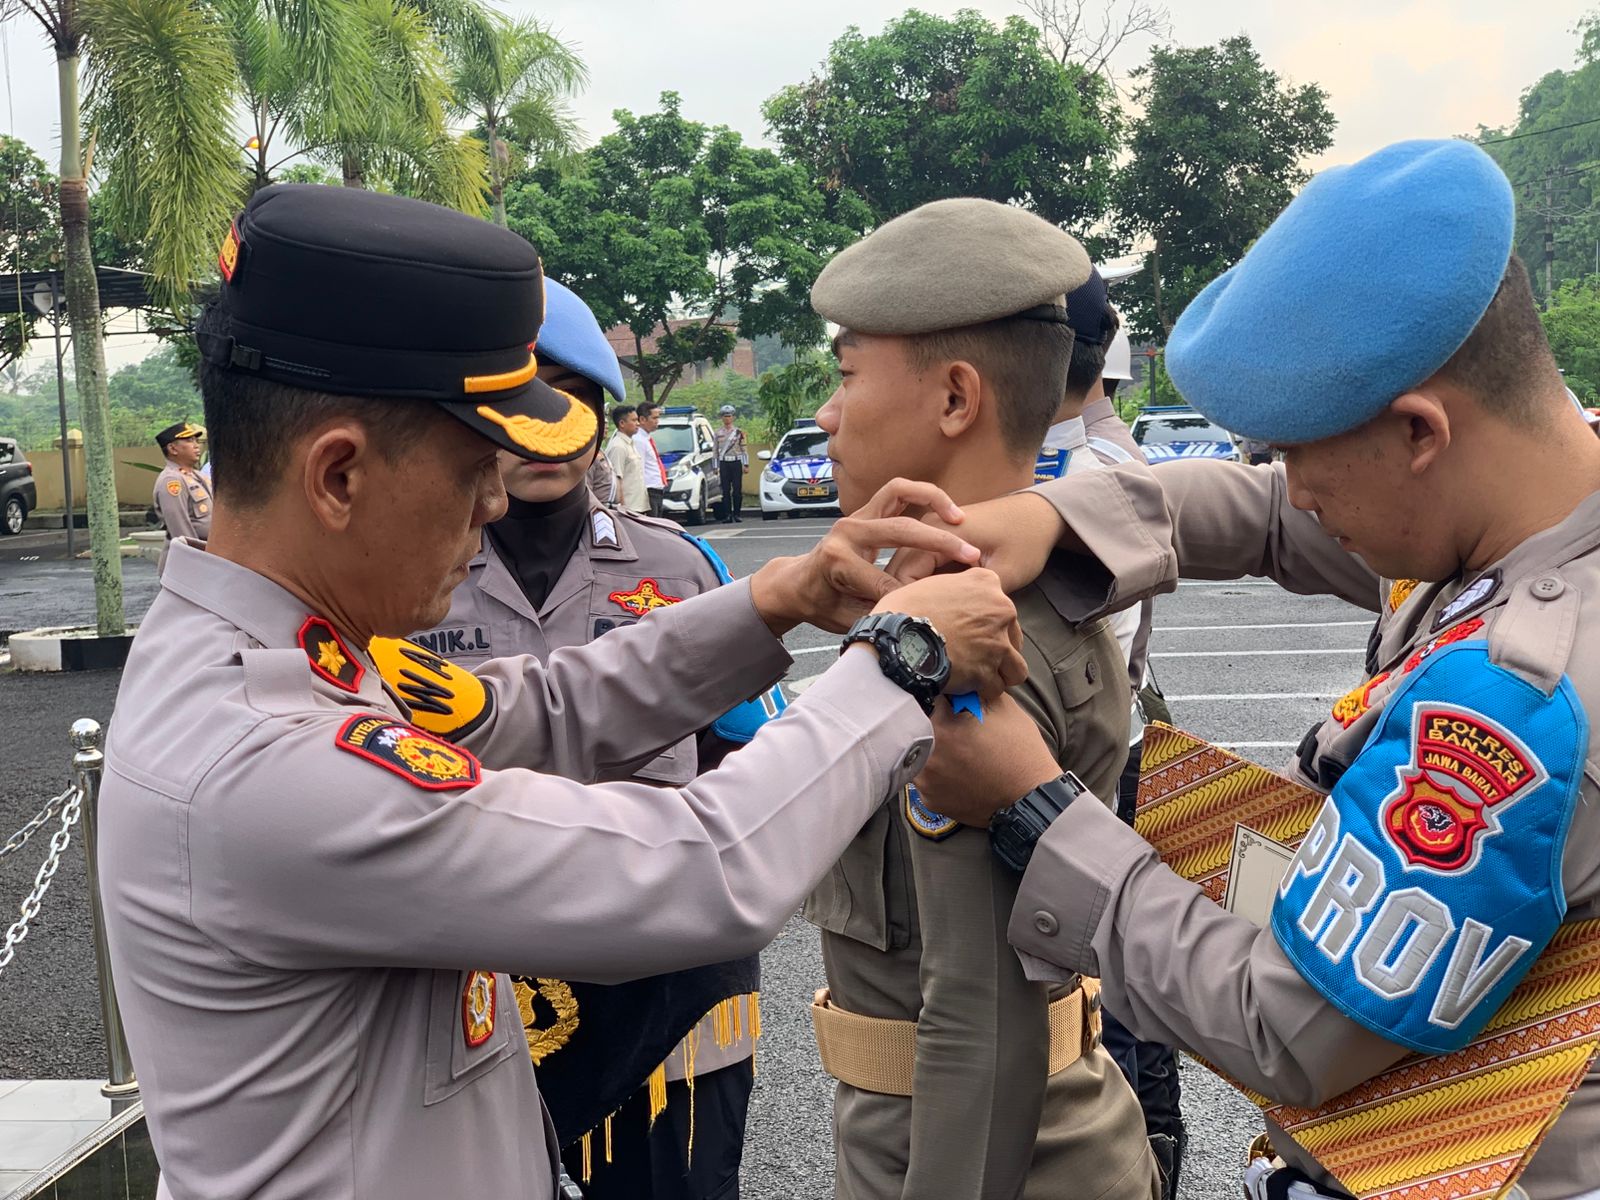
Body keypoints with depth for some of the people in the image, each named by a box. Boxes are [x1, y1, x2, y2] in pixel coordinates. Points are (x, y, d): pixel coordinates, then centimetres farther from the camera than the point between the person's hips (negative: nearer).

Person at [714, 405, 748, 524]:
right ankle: (727, 515, 1)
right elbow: (715, 450, 12)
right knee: (726, 490, -1)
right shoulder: (717, 432, 10)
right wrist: (716, 466, 7)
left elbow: (744, 449, 6)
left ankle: (737, 514, 3)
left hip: (736, 462, -1)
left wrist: (745, 464, -1)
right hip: (724, 463, 1)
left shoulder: (739, 431, 6)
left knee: (737, 490, -2)